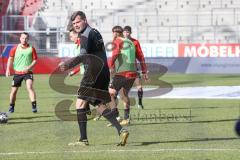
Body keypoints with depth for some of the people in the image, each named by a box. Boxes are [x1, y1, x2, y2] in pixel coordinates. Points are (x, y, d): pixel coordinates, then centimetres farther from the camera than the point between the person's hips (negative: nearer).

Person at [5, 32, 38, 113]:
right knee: (14, 90, 8)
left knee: (30, 87, -22)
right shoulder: (15, 48, 2)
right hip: (17, 72, 2)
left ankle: (34, 106, -24)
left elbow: (35, 60, 0)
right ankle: (11, 107, 28)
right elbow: (10, 59, 7)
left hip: (28, 72, -2)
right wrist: (8, 69, -5)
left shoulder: (31, 49, -2)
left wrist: (29, 67, -16)